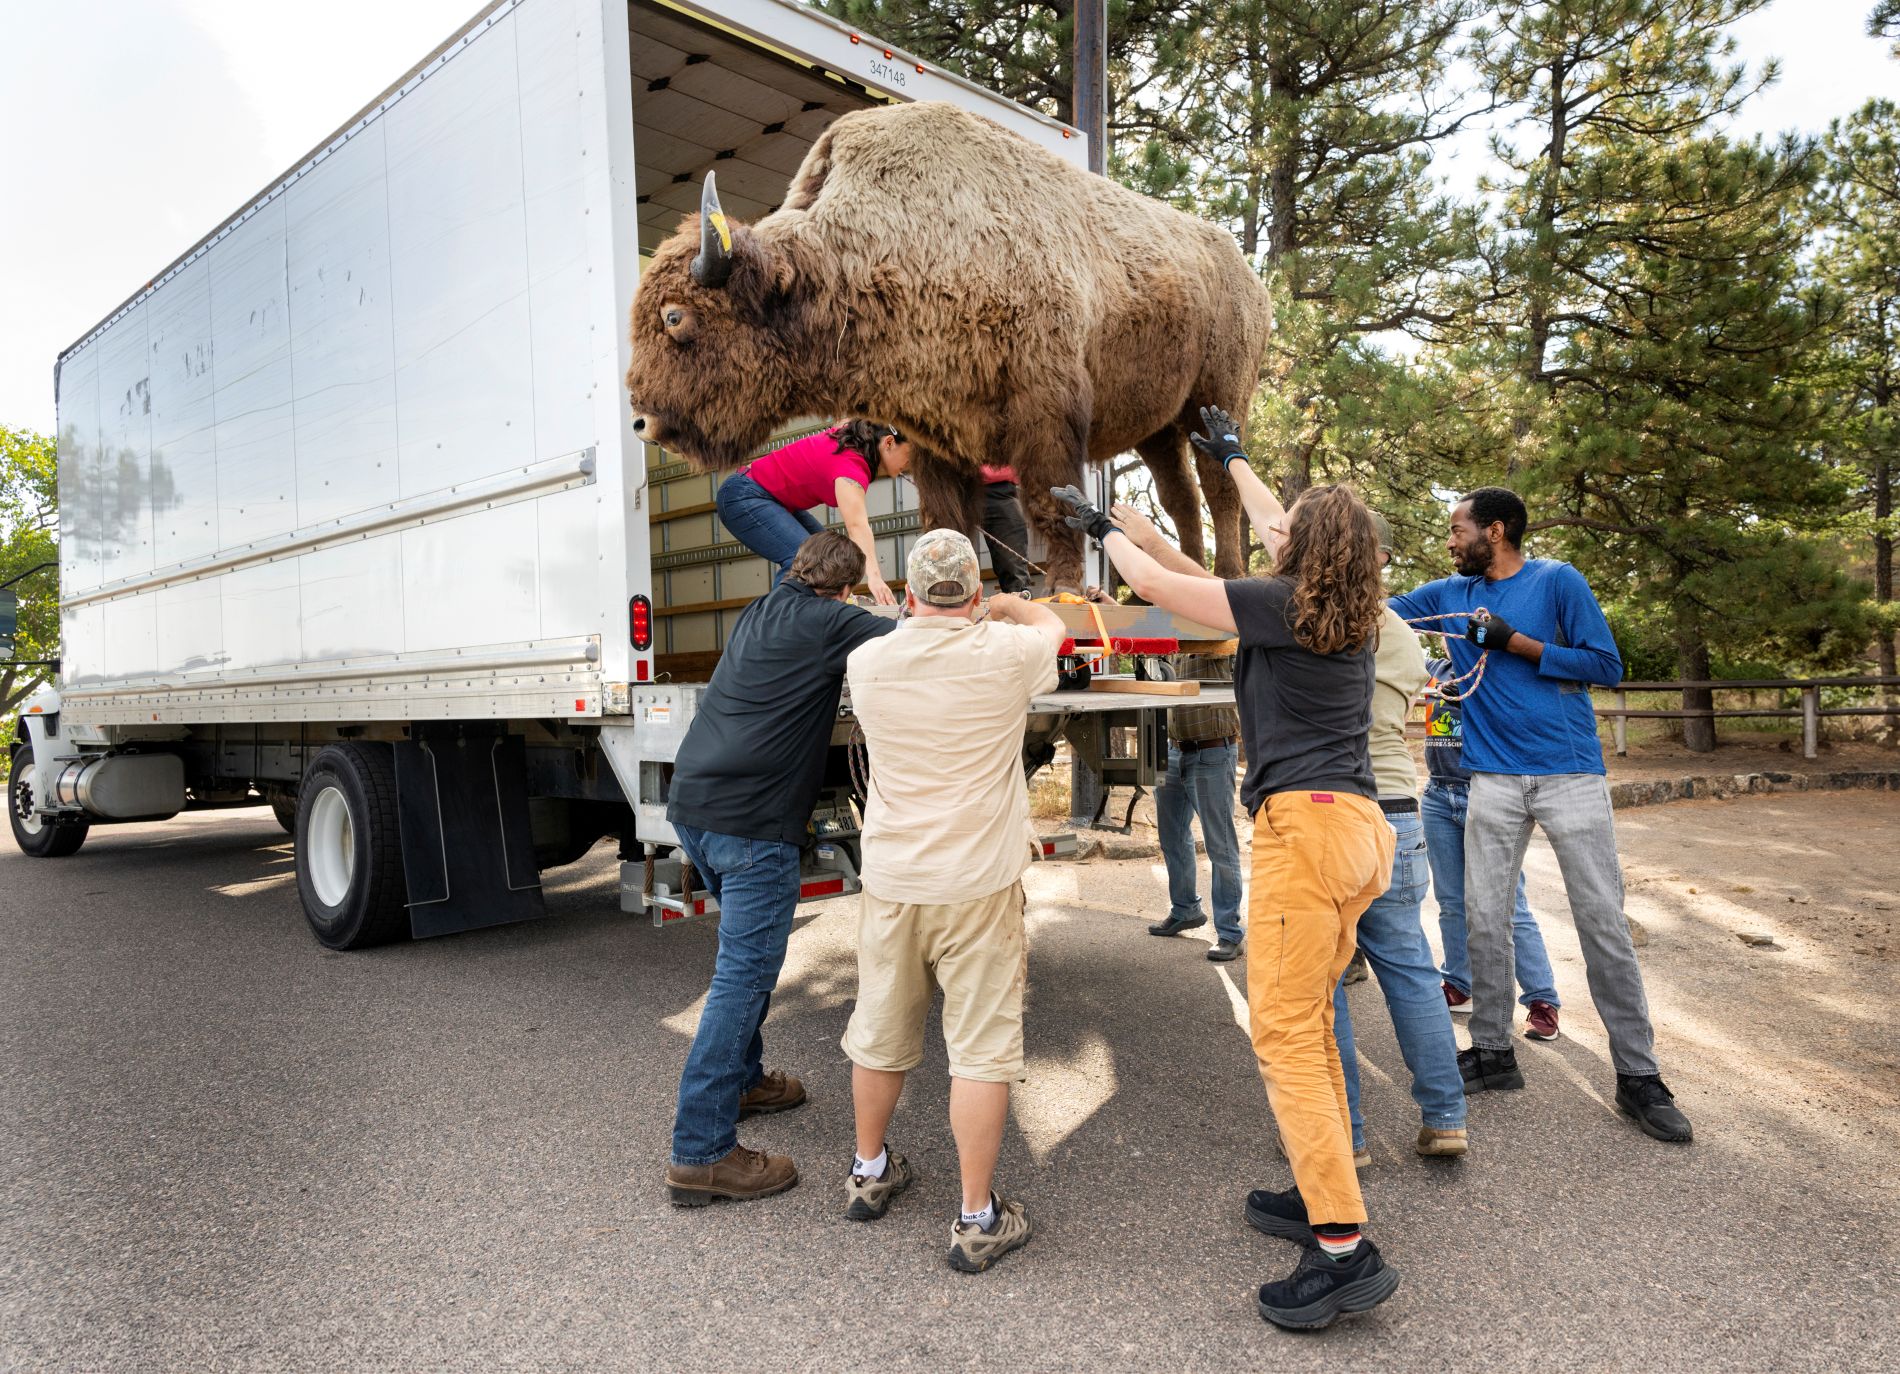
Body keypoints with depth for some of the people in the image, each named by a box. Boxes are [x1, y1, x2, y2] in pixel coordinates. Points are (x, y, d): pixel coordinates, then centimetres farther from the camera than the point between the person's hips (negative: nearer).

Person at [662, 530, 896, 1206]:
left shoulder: (760, 613, 19)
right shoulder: (830, 622, -5)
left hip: (692, 805, 9)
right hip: (752, 821, -9)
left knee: (748, 953, 25)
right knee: (745, 973, -6)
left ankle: (741, 1079, 39)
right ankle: (701, 1154, -3)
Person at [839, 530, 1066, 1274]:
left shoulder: (867, 663, -3)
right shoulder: (1003, 654, -11)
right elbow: (1053, 625, 13)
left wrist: (917, 619, 39)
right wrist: (1011, 605, 32)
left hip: (890, 883, 4)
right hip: (978, 884, -4)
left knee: (881, 1032, 19)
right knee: (981, 1047, 5)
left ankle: (870, 1172, 39)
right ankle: (977, 1219, 14)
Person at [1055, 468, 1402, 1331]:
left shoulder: (1282, 604, -6)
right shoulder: (1352, 618, 17)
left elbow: (1152, 583, 0)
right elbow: (1294, 535, 35)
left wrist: (1101, 526, 18)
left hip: (1306, 822, -10)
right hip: (1359, 821, 10)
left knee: (1282, 1030, -9)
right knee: (1310, 1019, 18)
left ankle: (1346, 1251, -9)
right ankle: (1323, 1196, 26)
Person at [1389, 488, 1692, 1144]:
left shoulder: (1557, 581, -3)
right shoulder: (1451, 594, 10)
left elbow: (1607, 664, -6)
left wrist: (1514, 642, -12)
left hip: (1570, 773, -4)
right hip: (1495, 779, 4)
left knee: (1604, 921, -2)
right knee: (1484, 917, 5)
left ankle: (1638, 1075, 7)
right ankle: (1493, 1051, 19)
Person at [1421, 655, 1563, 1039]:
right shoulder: (1435, 670, 11)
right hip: (1438, 797, 5)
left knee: (1508, 906, -5)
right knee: (1451, 902, 11)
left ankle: (1542, 1001, 3)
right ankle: (1457, 986, 23)